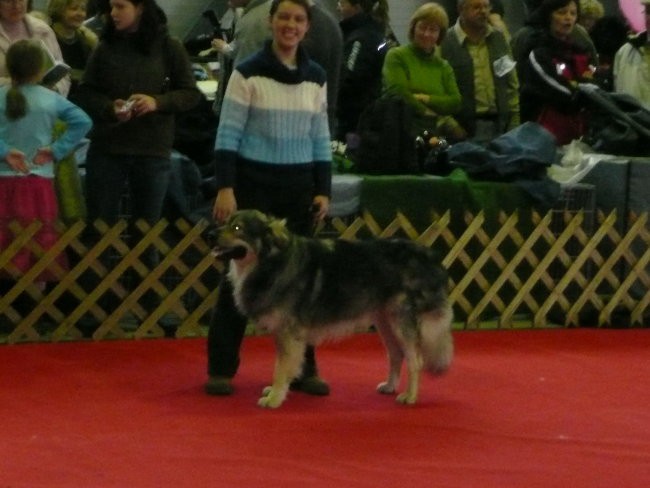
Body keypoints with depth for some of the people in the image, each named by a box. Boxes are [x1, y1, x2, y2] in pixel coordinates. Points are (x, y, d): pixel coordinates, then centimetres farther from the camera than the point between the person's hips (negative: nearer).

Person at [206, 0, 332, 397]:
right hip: (254, 182, -4)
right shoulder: (248, 73, -6)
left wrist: (323, 190, 5)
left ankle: (302, 368, 14)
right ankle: (221, 369, 6)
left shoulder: (317, 77, 7)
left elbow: (321, 139, 11)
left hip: (299, 186, 4)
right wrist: (225, 188, -15)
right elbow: (228, 135, -8)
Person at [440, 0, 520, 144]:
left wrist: (514, 120, 9)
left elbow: (512, 83, 16)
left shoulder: (499, 38, 13)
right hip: (465, 127, -4)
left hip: (500, 124, 4)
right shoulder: (447, 43, -4)